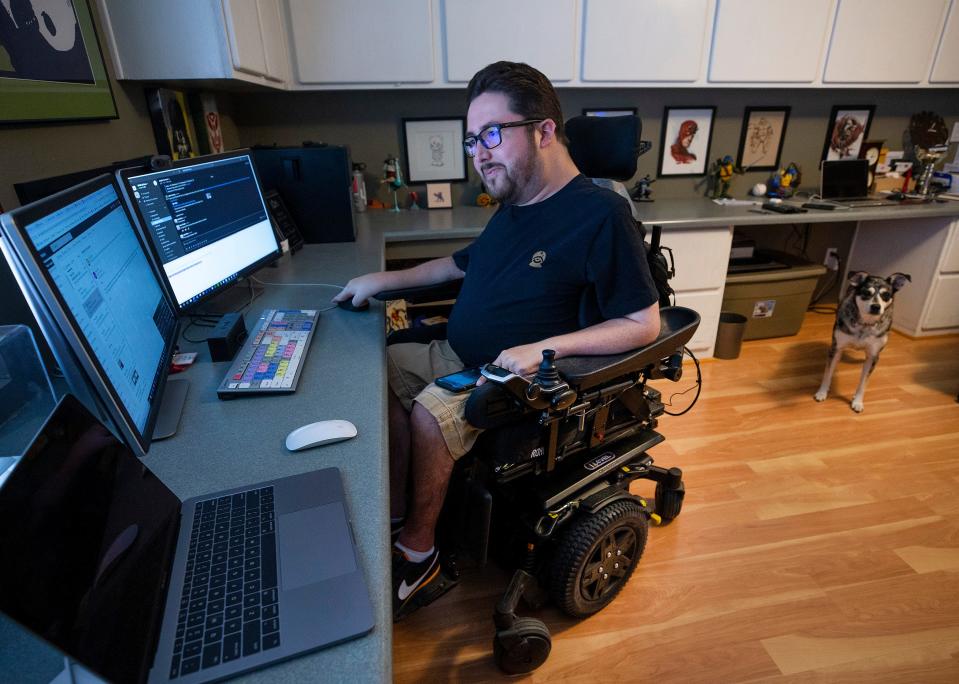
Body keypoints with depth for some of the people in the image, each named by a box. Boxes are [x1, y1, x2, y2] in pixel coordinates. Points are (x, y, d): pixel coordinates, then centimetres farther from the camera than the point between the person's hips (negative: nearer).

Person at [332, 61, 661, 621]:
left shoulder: (601, 214, -18)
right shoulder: (515, 203, 7)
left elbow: (645, 324, -18)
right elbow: (467, 262, 22)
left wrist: (546, 348, -27)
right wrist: (389, 279, 14)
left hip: (523, 375, -8)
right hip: (459, 356, 9)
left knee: (430, 410, -28)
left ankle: (419, 552, -2)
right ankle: (394, 515, 4)